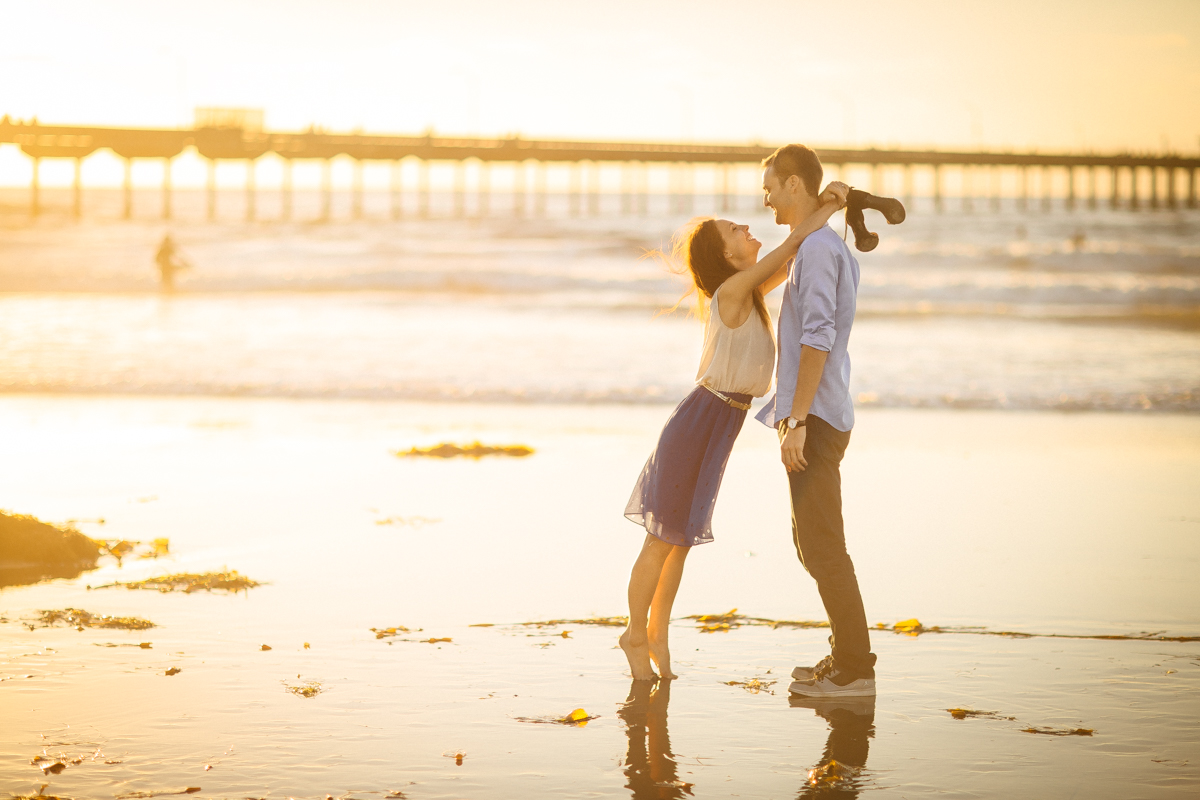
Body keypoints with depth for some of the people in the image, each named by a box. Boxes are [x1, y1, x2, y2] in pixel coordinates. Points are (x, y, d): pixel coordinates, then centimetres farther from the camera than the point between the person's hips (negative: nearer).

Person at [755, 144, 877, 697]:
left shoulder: (817, 249, -13)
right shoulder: (829, 248, 19)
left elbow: (816, 339, -21)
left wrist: (797, 421, -22)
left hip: (814, 420, -10)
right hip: (823, 418, 10)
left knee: (823, 547, -7)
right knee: (812, 545, 16)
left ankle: (853, 669, -4)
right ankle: (846, 656, 21)